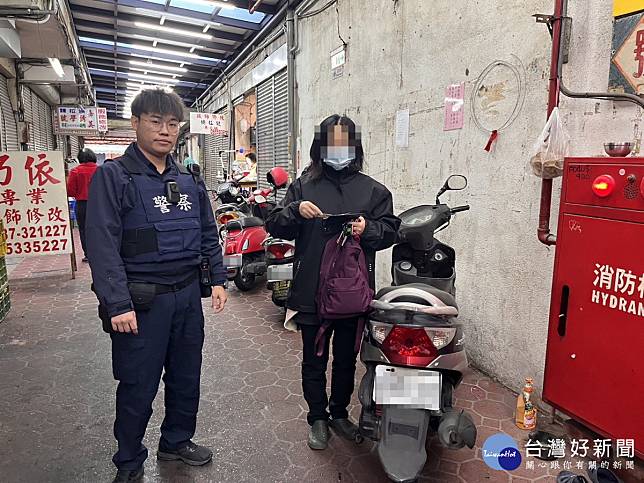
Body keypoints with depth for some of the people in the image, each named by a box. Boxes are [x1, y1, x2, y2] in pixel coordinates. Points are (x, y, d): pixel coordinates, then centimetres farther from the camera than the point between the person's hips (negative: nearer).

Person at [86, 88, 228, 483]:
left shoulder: (189, 181, 10)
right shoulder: (114, 176, -7)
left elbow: (208, 235, 14)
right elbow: (103, 244, -14)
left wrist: (217, 279, 7)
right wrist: (118, 304, -19)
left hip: (188, 295, 6)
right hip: (143, 301, -5)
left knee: (187, 377, 17)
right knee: (138, 386, 8)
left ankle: (177, 441, 40)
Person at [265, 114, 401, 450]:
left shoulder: (372, 189, 6)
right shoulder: (303, 185, 3)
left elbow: (390, 230, 5)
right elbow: (274, 226, 1)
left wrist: (368, 229, -15)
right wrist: (295, 210, -18)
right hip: (311, 292, -1)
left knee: (346, 359, 17)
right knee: (314, 360, 12)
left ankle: (340, 413, 39)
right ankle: (318, 418, 32)